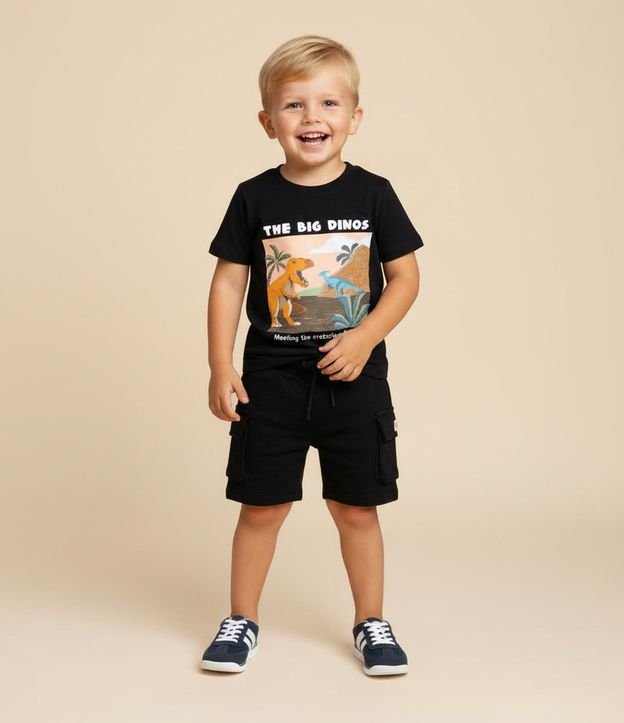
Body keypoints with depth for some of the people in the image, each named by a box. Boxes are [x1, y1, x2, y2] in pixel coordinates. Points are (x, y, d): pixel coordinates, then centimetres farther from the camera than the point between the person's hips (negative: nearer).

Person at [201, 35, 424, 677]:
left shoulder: (373, 194, -3)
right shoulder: (255, 198, -3)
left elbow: (405, 277, 0)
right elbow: (228, 282, 0)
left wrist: (364, 338, -14)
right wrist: (220, 368, -6)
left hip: (354, 378, 0)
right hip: (272, 377, 0)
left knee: (356, 506, 9)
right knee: (262, 504, 8)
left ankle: (371, 623, 26)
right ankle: (241, 621, 25)